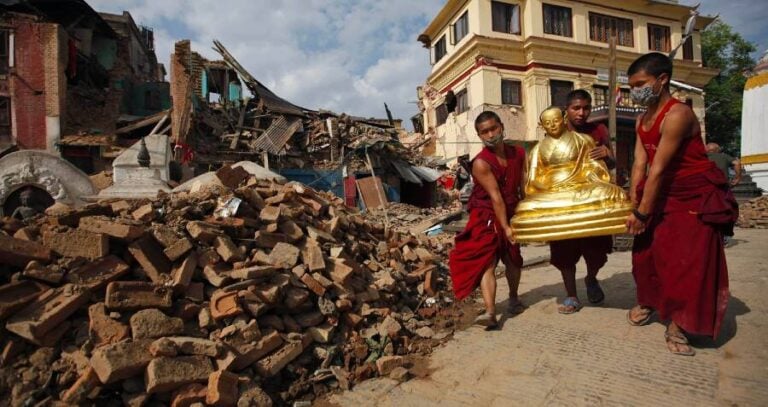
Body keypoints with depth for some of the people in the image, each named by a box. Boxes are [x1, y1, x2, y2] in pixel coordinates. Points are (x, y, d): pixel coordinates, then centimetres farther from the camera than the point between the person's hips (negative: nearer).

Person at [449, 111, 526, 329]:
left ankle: (513, 299, 42)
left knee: (512, 259, 19)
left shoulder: (518, 153, 1)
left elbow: (523, 186, 4)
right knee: (487, 262, -15)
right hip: (486, 217, -6)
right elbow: (495, 196, -22)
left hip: (511, 214, 6)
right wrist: (505, 227, -21)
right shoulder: (481, 163, -18)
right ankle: (490, 312, -19)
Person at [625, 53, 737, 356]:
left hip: (696, 195, -7)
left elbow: (658, 168, -26)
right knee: (648, 249, 10)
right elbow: (640, 162, -2)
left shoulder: (677, 115, -24)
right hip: (664, 193, 8)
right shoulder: (642, 120, 3)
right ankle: (647, 302, 28)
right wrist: (633, 201, -9)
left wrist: (642, 213, -24)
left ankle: (677, 324, 6)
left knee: (689, 262, -5)